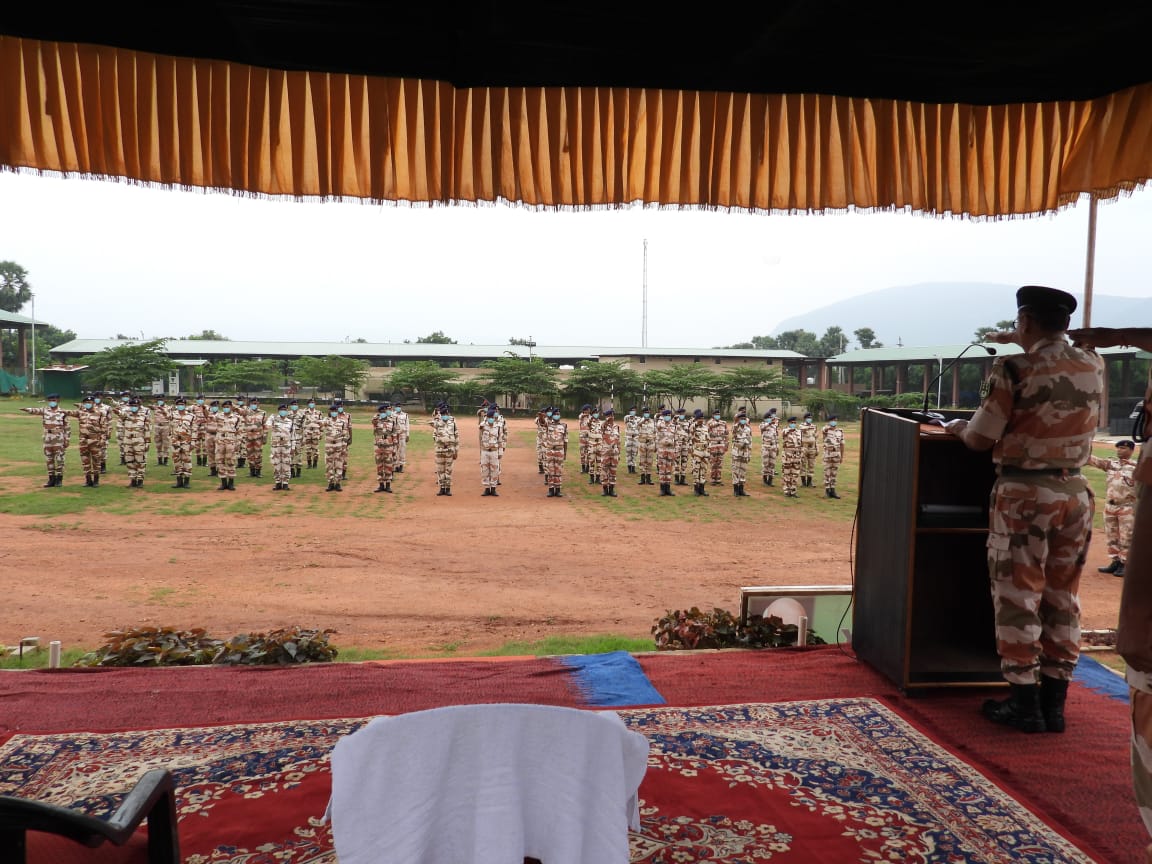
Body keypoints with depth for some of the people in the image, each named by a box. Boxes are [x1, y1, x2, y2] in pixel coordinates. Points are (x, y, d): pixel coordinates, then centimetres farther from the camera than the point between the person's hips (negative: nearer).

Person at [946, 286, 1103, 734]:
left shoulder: (1014, 369, -15)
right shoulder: (1094, 367, 3)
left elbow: (981, 439, -10)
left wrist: (958, 426, 11)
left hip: (1024, 493, -5)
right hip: (1075, 492, 6)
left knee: (1018, 596, 4)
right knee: (1062, 597, 13)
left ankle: (1024, 701, 10)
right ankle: (1053, 701, 20)